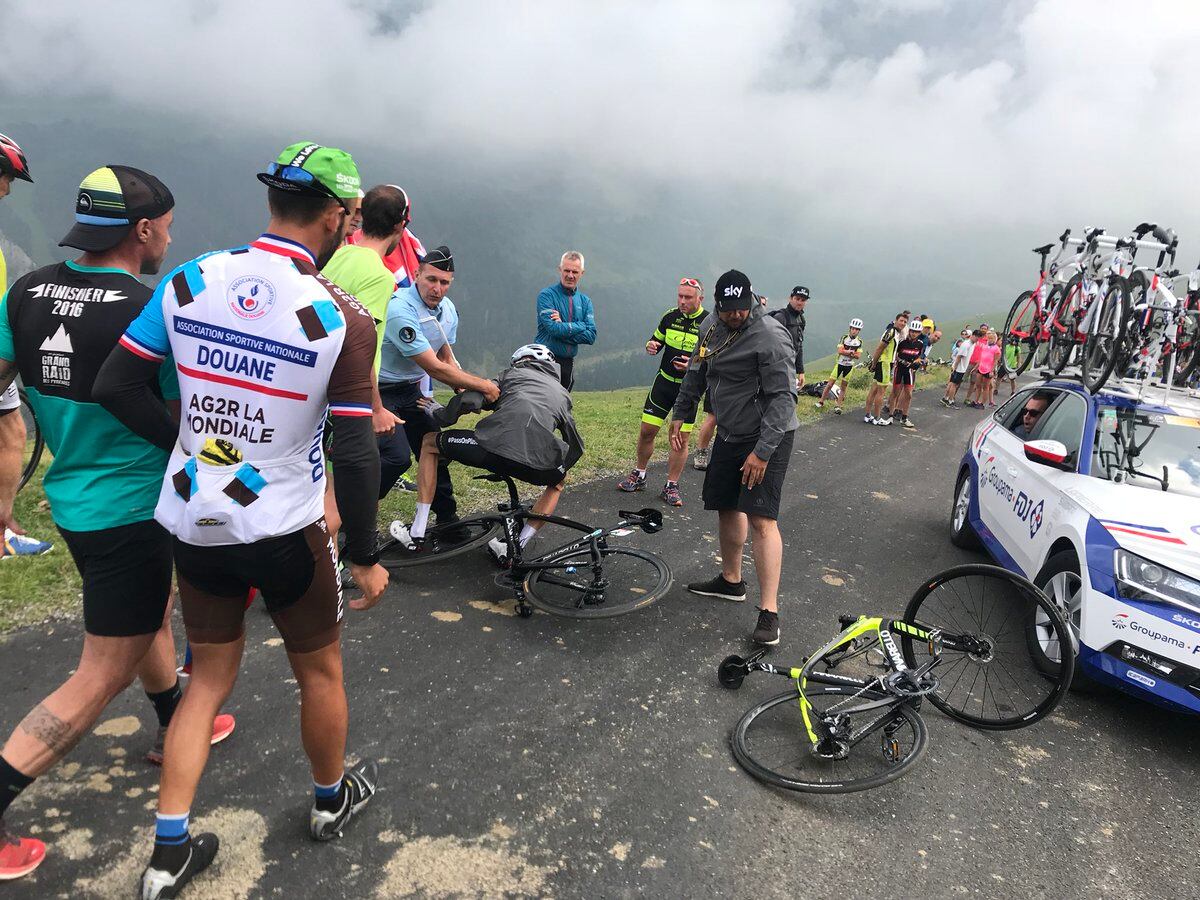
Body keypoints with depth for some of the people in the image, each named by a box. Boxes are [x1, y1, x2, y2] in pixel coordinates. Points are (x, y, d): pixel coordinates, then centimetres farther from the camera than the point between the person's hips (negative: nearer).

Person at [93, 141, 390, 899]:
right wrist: (366, 557, -6)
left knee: (210, 678, 22)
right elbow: (355, 453, -16)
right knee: (321, 672, 20)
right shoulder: (343, 318, -17)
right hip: (284, 531, -4)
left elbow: (116, 386, 0)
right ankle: (332, 800, 42)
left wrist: (192, 445, 11)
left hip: (193, 523, 5)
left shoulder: (190, 281, -4)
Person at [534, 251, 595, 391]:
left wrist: (563, 327, -12)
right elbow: (553, 328, -19)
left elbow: (591, 336, -2)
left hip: (568, 363, 5)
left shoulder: (585, 301, 10)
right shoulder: (546, 295, -4)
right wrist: (581, 326, -9)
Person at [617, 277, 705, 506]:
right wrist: (651, 346, -10)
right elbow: (656, 341, 15)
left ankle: (671, 487, 13)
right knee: (647, 431, 4)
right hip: (664, 382, 3)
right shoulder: (670, 316, 2)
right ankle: (638, 476, 22)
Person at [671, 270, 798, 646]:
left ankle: (769, 612, -9)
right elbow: (696, 372, 20)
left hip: (767, 437, -8)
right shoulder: (711, 327, 4)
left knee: (760, 518, -13)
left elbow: (783, 397, -23)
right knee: (726, 507, 16)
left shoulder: (771, 336, -20)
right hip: (730, 433, 8)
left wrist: (763, 450, -28)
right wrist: (681, 413, 20)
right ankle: (731, 580, 36)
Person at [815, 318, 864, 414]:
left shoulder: (859, 342, -1)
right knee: (830, 384, -2)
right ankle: (821, 401, 9)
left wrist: (846, 352, -18)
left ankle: (838, 406, 12)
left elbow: (858, 356, -11)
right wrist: (851, 352, -18)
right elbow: (840, 351, -17)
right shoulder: (844, 337, -7)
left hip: (849, 366, 2)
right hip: (839, 364, -2)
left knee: (843, 387, 6)